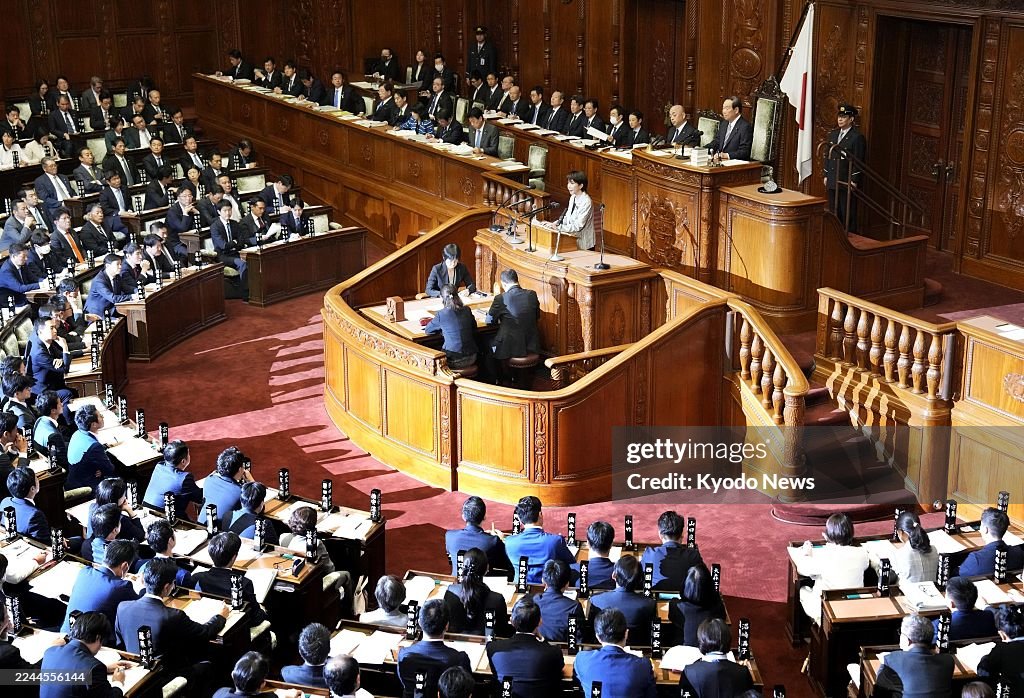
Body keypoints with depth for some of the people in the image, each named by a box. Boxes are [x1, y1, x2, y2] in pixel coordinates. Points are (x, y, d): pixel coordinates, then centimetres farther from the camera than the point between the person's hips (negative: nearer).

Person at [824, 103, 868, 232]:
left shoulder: (857, 137, -8)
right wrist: (826, 175, 13)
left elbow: (858, 161, -11)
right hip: (832, 181, 7)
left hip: (847, 182, -7)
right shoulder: (832, 134, 13)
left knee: (847, 214, -2)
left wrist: (854, 181, -14)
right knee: (833, 212, 11)